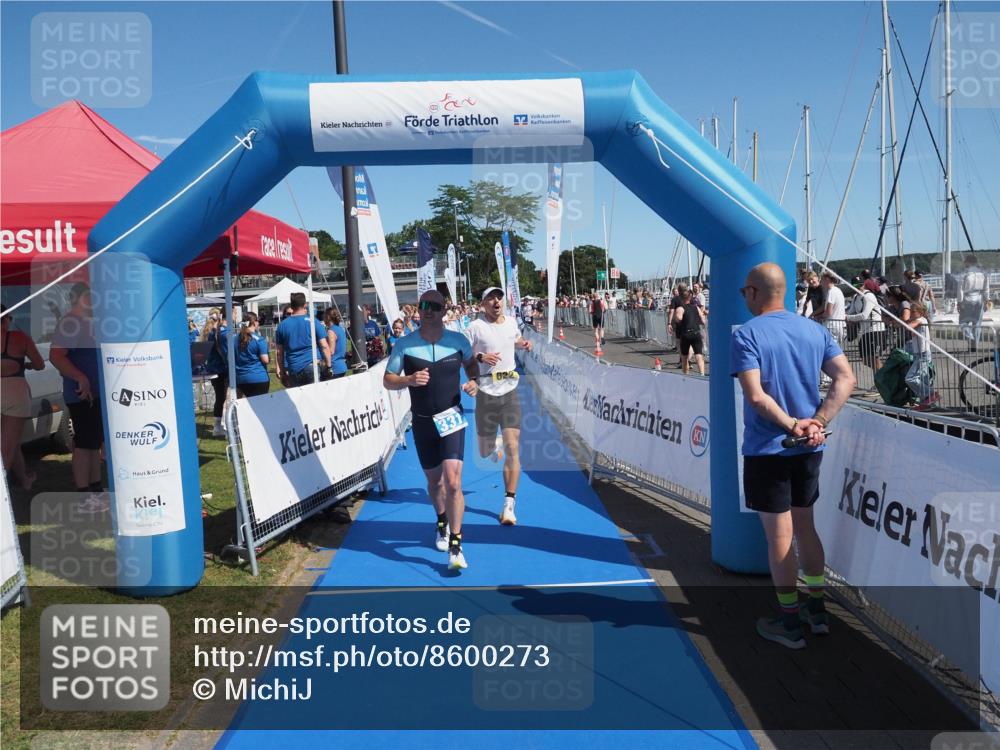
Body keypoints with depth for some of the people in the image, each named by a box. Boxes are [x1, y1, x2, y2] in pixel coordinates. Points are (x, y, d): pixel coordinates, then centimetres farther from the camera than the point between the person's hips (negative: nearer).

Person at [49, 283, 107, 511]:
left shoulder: (89, 322, 16)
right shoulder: (70, 323, -14)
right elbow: (55, 356, -24)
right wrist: (81, 378, -29)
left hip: (97, 393, 10)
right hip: (82, 395, -10)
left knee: (95, 442, 15)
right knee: (84, 443, -6)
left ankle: (96, 489, 23)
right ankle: (83, 496, -1)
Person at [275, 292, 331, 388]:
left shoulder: (282, 325, 8)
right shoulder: (313, 322, -1)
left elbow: (278, 351, 10)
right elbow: (324, 346, -4)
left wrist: (280, 371, 15)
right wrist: (329, 366, 2)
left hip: (293, 370, 3)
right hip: (313, 365, -3)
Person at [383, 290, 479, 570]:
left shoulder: (458, 341, -3)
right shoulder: (404, 344, -5)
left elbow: (471, 362, 18)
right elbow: (387, 380, -2)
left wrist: (473, 381, -3)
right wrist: (409, 380, -23)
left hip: (451, 419, -1)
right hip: (422, 422, 2)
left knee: (452, 482, -14)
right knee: (434, 481, 16)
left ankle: (455, 547, -6)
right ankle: (442, 526, 44)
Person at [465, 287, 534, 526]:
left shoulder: (511, 323, 8)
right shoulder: (476, 327, -6)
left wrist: (524, 344, 8)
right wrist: (480, 357, -23)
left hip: (510, 393, 2)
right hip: (486, 394, -2)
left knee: (512, 448, -9)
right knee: (485, 452, 9)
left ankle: (509, 506, -3)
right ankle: (496, 443, 49)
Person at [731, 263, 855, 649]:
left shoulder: (746, 335, -13)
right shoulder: (815, 330, 5)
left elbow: (755, 396, -23)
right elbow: (845, 379, -2)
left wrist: (791, 424, -13)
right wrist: (818, 422, -8)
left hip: (767, 450, -6)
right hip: (809, 449, 6)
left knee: (779, 537, 5)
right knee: (805, 527, 20)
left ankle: (791, 624, 17)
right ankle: (817, 610, 30)